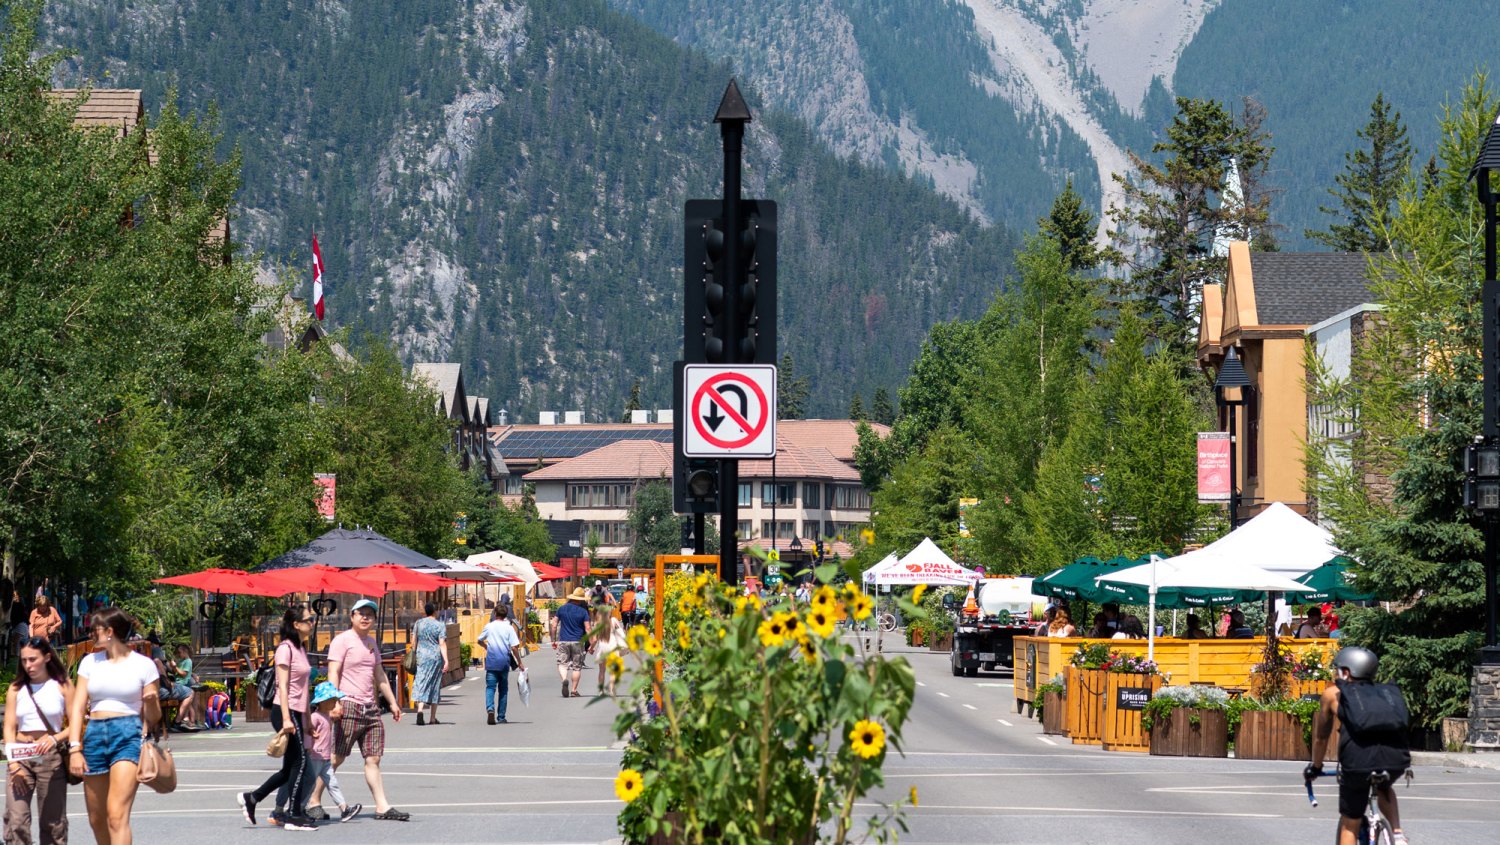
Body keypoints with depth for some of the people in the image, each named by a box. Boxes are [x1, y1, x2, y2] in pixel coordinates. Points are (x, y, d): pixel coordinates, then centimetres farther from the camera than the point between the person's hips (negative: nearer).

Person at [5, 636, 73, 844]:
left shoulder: (62, 686, 3)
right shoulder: (17, 688, 9)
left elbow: (75, 725, 0)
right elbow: (9, 727, 4)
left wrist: (55, 738, -19)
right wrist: (13, 764, -9)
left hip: (51, 756, -1)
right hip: (20, 756, 1)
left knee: (53, 820, 4)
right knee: (16, 818, -10)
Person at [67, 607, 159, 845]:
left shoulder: (143, 665, 4)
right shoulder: (90, 662, 13)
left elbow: (153, 717, 7)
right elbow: (77, 707, 8)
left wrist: (151, 701, -16)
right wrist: (75, 748, -4)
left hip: (128, 735, -5)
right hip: (95, 735, 5)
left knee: (117, 814, -19)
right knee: (96, 819, 8)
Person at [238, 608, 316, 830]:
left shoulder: (301, 649, 17)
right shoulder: (286, 649, -11)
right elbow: (283, 685, -16)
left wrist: (307, 720, 20)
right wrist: (286, 719, -22)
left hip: (297, 713, 9)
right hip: (285, 711, -9)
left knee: (290, 767, 9)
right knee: (299, 762, -9)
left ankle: (251, 798, 19)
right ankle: (294, 816, -6)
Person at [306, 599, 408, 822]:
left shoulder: (371, 643, 19)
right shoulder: (342, 640, -4)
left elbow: (379, 675, 28)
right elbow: (333, 673, -11)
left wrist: (392, 702, 28)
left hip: (370, 707, 7)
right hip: (349, 706, -7)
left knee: (373, 759, 2)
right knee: (336, 758, -5)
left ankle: (382, 807, -2)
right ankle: (314, 801, 3)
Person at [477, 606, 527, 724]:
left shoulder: (489, 627, 2)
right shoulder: (509, 628, -3)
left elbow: (480, 641, 15)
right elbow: (514, 647, -8)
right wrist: (519, 662, 2)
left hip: (491, 663, 0)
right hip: (504, 663, 0)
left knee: (490, 687, -1)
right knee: (503, 690, 11)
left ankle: (490, 708, -29)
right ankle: (501, 717, 14)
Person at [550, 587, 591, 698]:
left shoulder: (561, 609, 4)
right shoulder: (583, 611, -3)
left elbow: (554, 625, 4)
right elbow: (587, 629, -6)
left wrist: (554, 640, 12)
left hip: (563, 641, 1)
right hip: (577, 642, -1)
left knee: (562, 663, 5)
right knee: (577, 666, 7)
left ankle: (564, 679, -26)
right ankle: (574, 690, 6)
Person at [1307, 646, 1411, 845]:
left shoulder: (1333, 693, 22)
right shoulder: (1388, 692, 31)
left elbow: (1321, 736, 31)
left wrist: (1315, 767, 47)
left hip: (1359, 759, -3)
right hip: (1397, 758, 3)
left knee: (1349, 825, 16)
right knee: (1384, 788, 38)